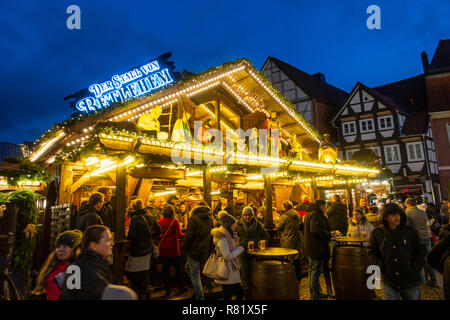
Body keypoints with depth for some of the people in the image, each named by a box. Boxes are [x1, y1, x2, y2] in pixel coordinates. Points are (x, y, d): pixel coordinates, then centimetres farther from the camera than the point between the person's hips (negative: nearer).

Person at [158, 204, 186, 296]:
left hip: (163, 248, 2)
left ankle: (167, 289, 15)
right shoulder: (175, 221, -10)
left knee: (165, 268, 10)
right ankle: (180, 287, 20)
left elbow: (158, 235, 1)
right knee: (178, 267, 12)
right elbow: (179, 235, -13)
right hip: (173, 248, -2)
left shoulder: (159, 221, -2)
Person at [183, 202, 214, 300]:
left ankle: (200, 297, 11)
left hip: (195, 251, -6)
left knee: (196, 275, 6)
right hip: (206, 252, 6)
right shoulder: (210, 220, 7)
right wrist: (210, 250, 18)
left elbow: (189, 236, -16)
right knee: (188, 266, 24)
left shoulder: (193, 219, -11)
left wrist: (185, 248, -2)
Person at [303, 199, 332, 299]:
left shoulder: (308, 214, 14)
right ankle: (315, 295, 8)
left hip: (310, 246, 10)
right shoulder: (316, 215, -17)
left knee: (312, 270, 18)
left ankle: (312, 292, 29)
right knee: (316, 271, -1)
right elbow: (316, 230, -28)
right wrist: (329, 235, -16)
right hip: (317, 247, -10)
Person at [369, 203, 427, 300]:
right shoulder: (377, 233, -1)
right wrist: (381, 266, -6)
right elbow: (372, 252, 6)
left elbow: (421, 250, 8)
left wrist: (415, 267, -4)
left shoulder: (410, 231, 1)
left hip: (411, 282, 1)